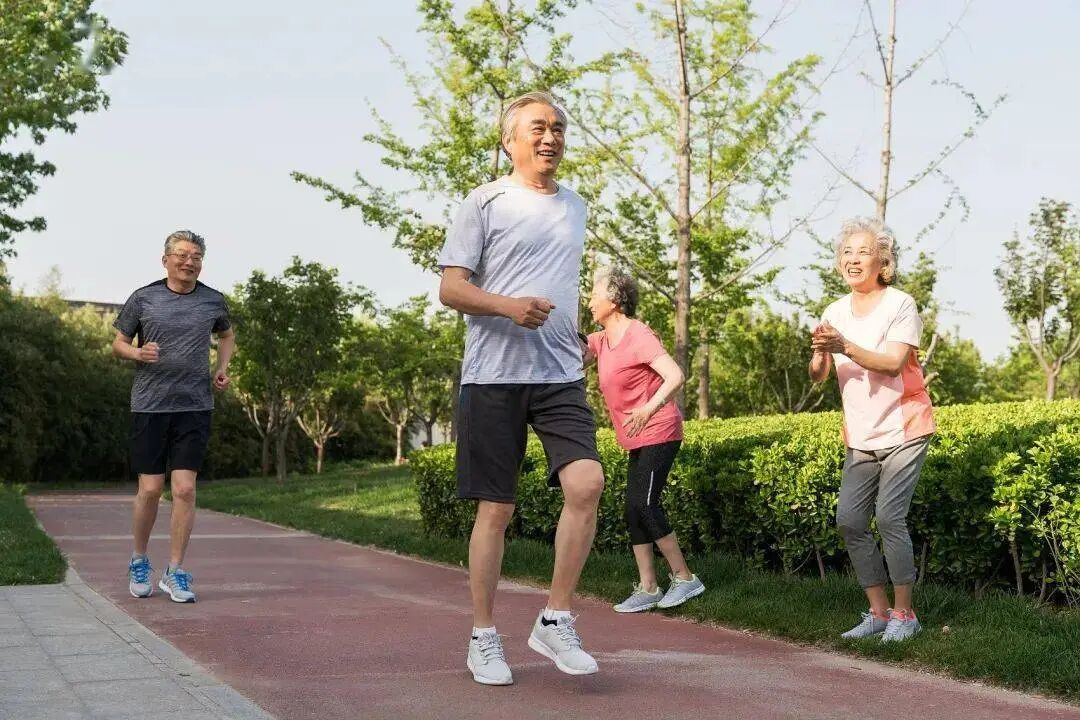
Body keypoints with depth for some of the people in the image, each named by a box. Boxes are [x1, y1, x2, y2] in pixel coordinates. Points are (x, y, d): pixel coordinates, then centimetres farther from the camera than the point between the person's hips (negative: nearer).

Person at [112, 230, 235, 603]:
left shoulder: (213, 301, 6)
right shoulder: (143, 299, 0)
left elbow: (227, 335, 25)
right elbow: (118, 343, 8)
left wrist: (223, 367, 7)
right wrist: (136, 353, -14)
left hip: (195, 407, 1)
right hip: (149, 405, -1)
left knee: (185, 489, -5)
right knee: (150, 489, 0)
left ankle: (175, 573, 5)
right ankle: (139, 562, 23)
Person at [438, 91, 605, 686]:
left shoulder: (575, 206, 17)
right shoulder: (485, 202, -1)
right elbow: (450, 289, -5)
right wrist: (509, 306, -21)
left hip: (561, 375, 4)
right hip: (494, 375, -4)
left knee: (586, 483, -16)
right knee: (496, 509, 0)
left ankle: (555, 621, -3)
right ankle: (483, 639, 14)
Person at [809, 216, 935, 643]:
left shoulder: (900, 305, -9)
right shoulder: (835, 313, 6)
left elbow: (893, 363, -22)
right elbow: (818, 377, -1)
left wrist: (845, 346, -33)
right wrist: (819, 355, -24)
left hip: (903, 430, -6)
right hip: (861, 438, 6)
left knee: (889, 516, -14)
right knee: (849, 520, 0)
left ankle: (904, 614, -3)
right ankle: (878, 612, 13)